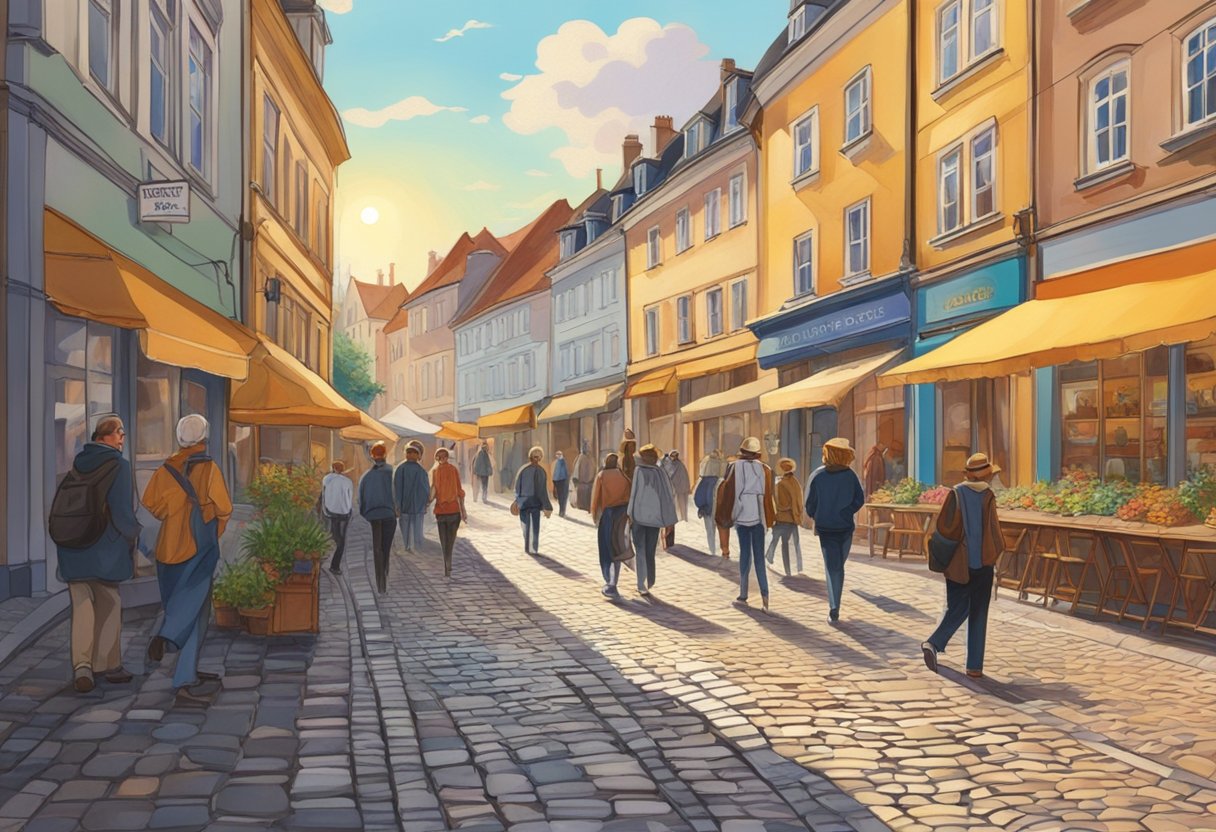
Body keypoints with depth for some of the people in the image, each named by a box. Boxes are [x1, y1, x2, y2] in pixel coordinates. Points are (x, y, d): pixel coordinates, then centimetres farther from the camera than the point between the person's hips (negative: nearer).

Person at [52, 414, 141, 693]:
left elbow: (60, 510, 10)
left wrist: (68, 543, 18)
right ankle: (108, 665, 19)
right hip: (106, 550, -5)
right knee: (108, 606, 10)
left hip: (72, 551, 5)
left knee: (82, 606, 8)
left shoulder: (78, 464, 7)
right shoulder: (118, 465, -11)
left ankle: (82, 665, -4)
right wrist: (133, 536, 2)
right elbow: (123, 511, -14)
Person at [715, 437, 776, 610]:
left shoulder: (735, 467, -2)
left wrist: (724, 516, 5)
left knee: (745, 553, 7)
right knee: (759, 555, 3)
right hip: (758, 515, 1)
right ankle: (764, 592, -13)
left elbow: (726, 489, -4)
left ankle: (743, 595, 7)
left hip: (741, 514, 0)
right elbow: (768, 494, 1)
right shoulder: (764, 469, 2)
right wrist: (769, 518, 10)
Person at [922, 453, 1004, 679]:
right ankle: (974, 667, 9)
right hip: (982, 563, -2)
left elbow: (944, 527, -9)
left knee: (957, 609, 15)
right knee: (978, 614, 8)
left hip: (958, 564, 2)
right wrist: (995, 552, 7)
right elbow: (994, 531, -11)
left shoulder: (956, 494, -5)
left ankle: (934, 644, -9)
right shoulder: (988, 497, -10)